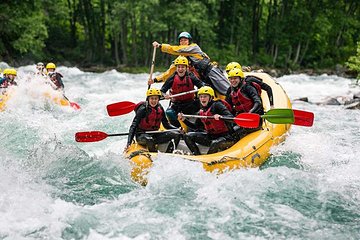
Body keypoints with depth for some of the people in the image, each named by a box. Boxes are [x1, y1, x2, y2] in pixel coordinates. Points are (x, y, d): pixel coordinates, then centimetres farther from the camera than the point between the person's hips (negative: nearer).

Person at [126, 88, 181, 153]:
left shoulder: (160, 109, 2)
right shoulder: (143, 109, -15)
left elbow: (166, 124, 12)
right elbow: (133, 126, -19)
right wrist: (129, 143, -30)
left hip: (154, 134, 6)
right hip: (141, 135, -6)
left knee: (176, 134, -11)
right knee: (149, 139, -41)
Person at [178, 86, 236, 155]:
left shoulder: (216, 105, -10)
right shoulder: (201, 112, 11)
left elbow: (231, 117, -21)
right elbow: (196, 126, 20)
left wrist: (220, 117, -40)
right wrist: (184, 120, 9)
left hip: (224, 136, -7)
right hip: (210, 136, 7)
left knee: (215, 143, -40)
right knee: (188, 136, 0)